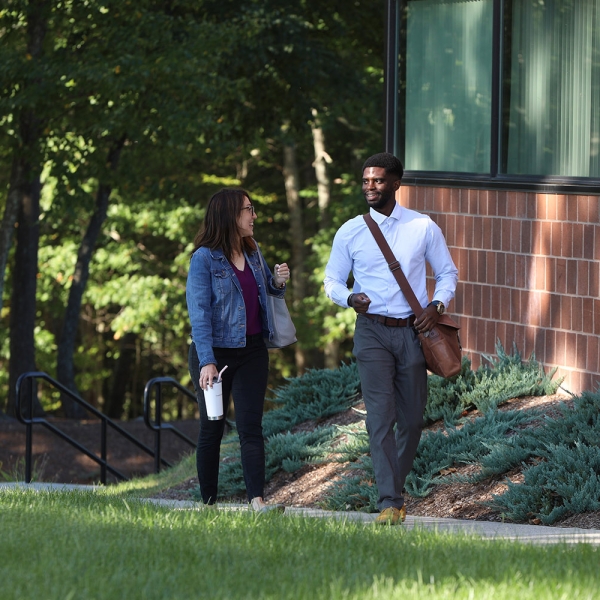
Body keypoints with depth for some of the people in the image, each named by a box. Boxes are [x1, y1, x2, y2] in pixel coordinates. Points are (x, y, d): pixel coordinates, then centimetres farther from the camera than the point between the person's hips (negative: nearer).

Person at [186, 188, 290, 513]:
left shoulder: (253, 253, 9)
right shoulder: (204, 258, -9)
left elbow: (266, 289, 26)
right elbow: (199, 313, -15)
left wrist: (278, 282, 1)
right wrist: (207, 362, -23)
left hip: (252, 351, 4)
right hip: (215, 353, -4)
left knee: (251, 426, -6)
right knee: (212, 428, 6)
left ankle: (257, 501, -14)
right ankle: (208, 503, 13)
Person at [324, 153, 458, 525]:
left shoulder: (423, 227, 3)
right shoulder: (350, 232, 4)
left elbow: (447, 272, 11)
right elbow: (332, 281, 10)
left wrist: (438, 305, -8)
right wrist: (349, 298, -13)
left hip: (413, 331, 1)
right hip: (372, 331, -1)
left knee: (412, 418, 6)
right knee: (381, 417, -11)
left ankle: (397, 485, 28)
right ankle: (390, 502, -13)